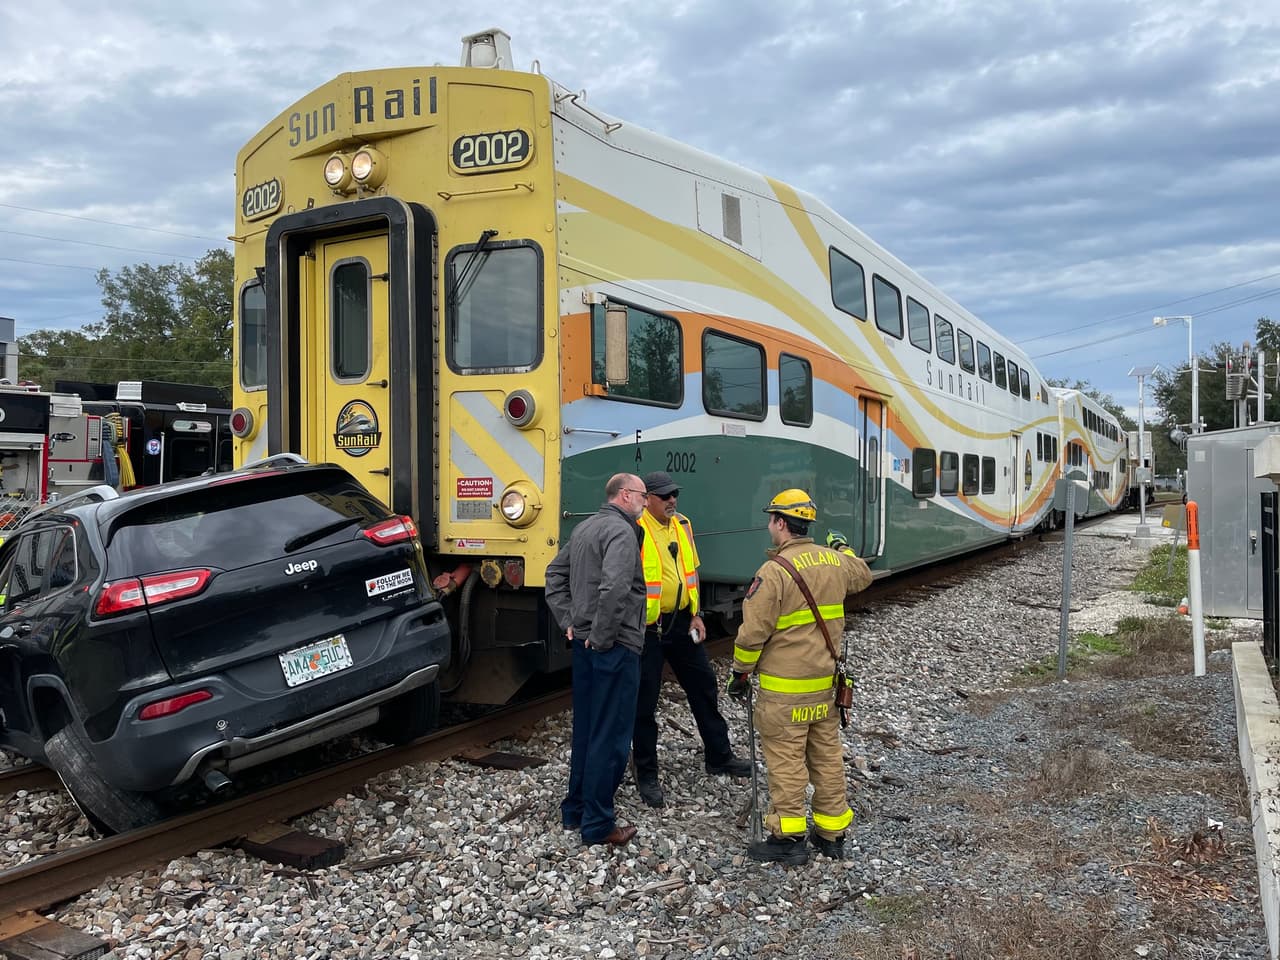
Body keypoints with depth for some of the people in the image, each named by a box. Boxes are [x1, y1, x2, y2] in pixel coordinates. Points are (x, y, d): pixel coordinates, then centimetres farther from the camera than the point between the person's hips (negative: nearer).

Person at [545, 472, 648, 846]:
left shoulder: (585, 527, 14)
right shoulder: (621, 531, -16)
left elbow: (555, 572, 22)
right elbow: (615, 588, -31)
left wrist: (568, 620, 15)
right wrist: (602, 636, -20)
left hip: (584, 645, 10)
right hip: (614, 648, -10)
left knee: (585, 729, 18)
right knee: (610, 736, 0)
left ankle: (574, 810, 29)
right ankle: (598, 825, 8)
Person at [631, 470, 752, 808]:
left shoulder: (682, 526, 9)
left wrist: (696, 615, 12)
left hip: (681, 622, 7)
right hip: (647, 627, -7)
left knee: (704, 688, 16)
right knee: (644, 702, 3)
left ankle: (718, 756, 33)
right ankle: (646, 776, 16)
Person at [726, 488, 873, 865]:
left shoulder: (774, 572, -18)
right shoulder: (834, 561, 3)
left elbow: (753, 633, -17)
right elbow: (863, 576, 27)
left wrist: (740, 674, -3)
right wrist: (843, 547, 44)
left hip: (784, 688, -7)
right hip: (826, 682, 7)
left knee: (786, 760, 2)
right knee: (827, 756, 15)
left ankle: (788, 838, 8)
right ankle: (832, 833, 25)